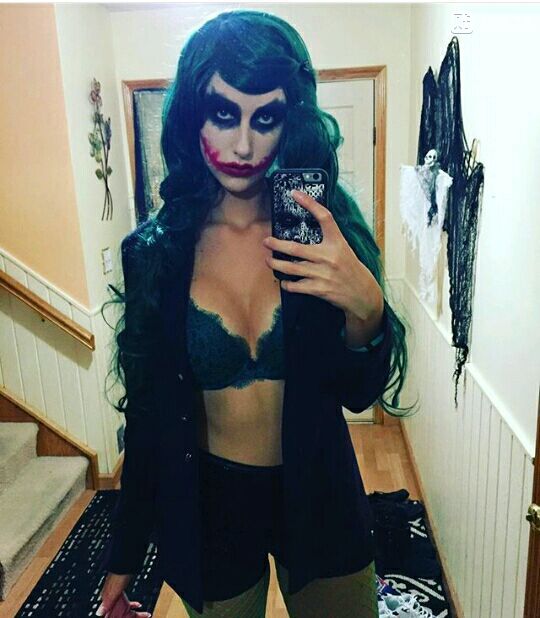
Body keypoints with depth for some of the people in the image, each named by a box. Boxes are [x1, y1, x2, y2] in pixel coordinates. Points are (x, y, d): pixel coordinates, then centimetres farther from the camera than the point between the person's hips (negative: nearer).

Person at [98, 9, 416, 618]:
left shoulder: (325, 228, -12)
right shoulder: (153, 250, -11)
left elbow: (361, 393, -11)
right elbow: (147, 410, -3)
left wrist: (366, 308, -33)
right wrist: (124, 555, 4)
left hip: (318, 498, 1)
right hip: (207, 506, 0)